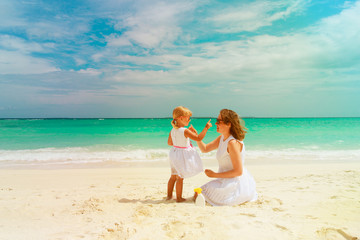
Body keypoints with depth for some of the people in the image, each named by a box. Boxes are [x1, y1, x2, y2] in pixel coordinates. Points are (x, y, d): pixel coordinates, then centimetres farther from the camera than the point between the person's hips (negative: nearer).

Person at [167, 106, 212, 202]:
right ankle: (179, 198, 14)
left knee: (173, 176, 20)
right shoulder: (185, 131, -22)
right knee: (180, 178, 3)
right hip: (182, 156, -8)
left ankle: (169, 195, 31)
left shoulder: (172, 131, 1)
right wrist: (206, 127, -16)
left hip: (174, 154, 8)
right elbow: (198, 138, -23)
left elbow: (169, 142, 13)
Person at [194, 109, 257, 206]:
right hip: (227, 181, 9)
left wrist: (214, 175, -17)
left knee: (198, 196, -8)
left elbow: (238, 171, -23)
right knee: (198, 193, 24)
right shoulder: (222, 138, 4)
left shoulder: (233, 143, -24)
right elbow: (205, 149, 12)